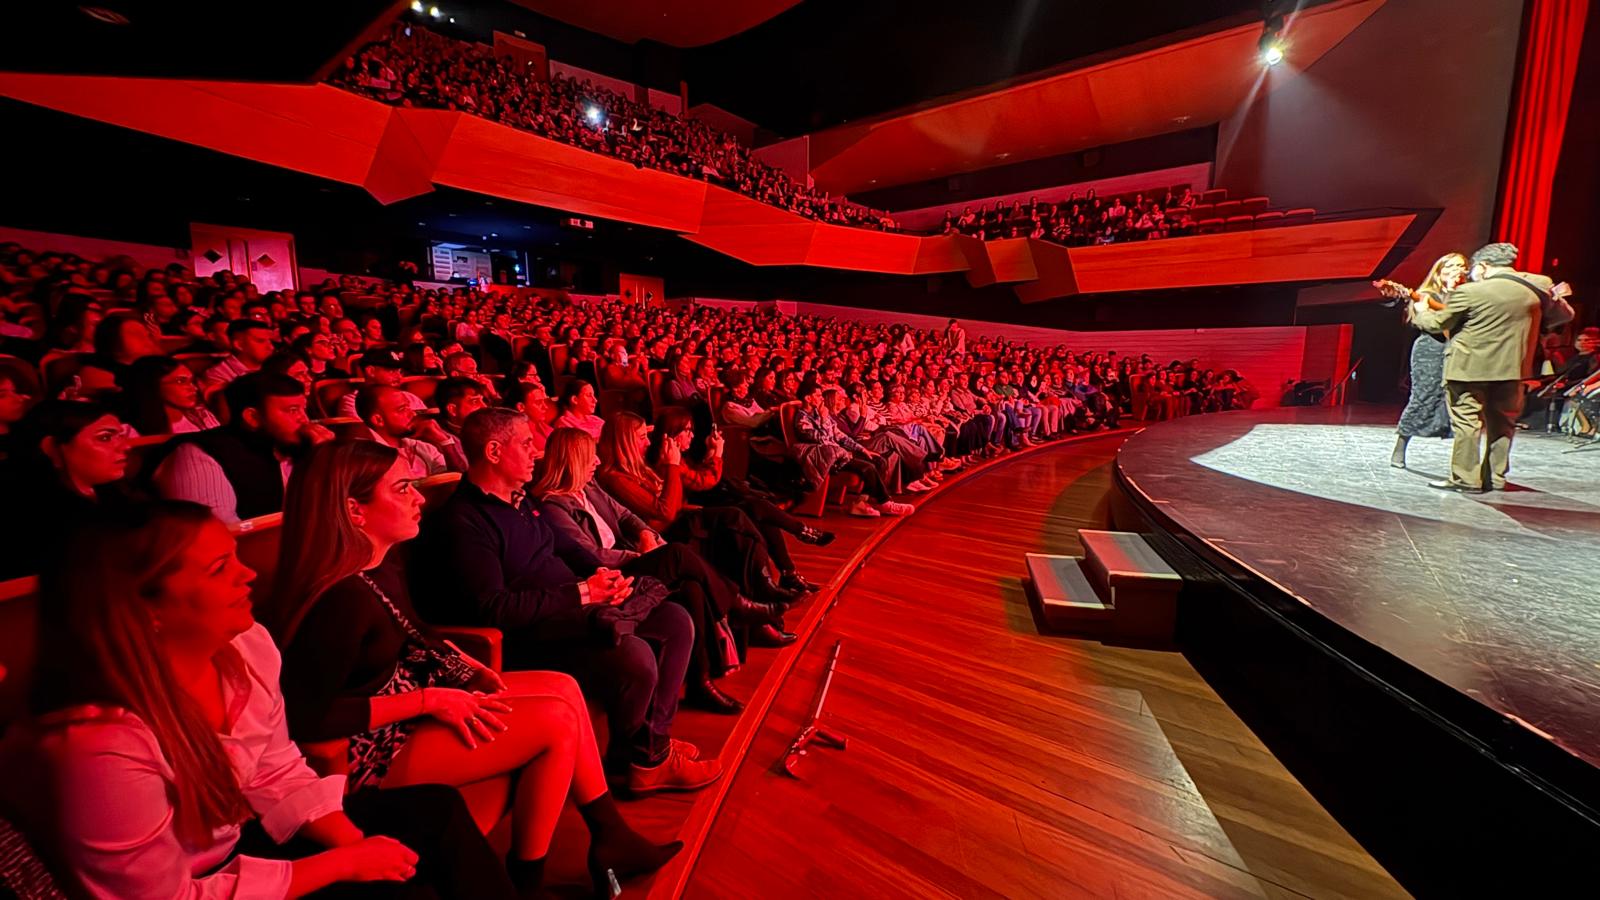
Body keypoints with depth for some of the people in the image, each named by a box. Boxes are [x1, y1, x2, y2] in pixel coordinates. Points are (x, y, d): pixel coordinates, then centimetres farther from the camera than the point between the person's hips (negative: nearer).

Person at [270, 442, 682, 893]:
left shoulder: (384, 561, 2)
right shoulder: (340, 598, -27)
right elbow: (308, 718, -25)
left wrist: (466, 663, 1)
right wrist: (429, 700, -22)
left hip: (412, 693, 9)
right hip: (375, 744, -9)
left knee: (564, 687, 1)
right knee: (558, 719, -17)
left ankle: (610, 836, 9)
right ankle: (526, 876, 3)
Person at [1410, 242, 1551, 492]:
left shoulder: (1469, 292, -13)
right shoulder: (1538, 286, 5)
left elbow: (1438, 324, -3)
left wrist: (1421, 311, 16)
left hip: (1469, 367, -6)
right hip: (1510, 368, 6)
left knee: (1467, 423, -1)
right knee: (1502, 423, 14)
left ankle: (1465, 479, 0)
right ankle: (1495, 477, 20)